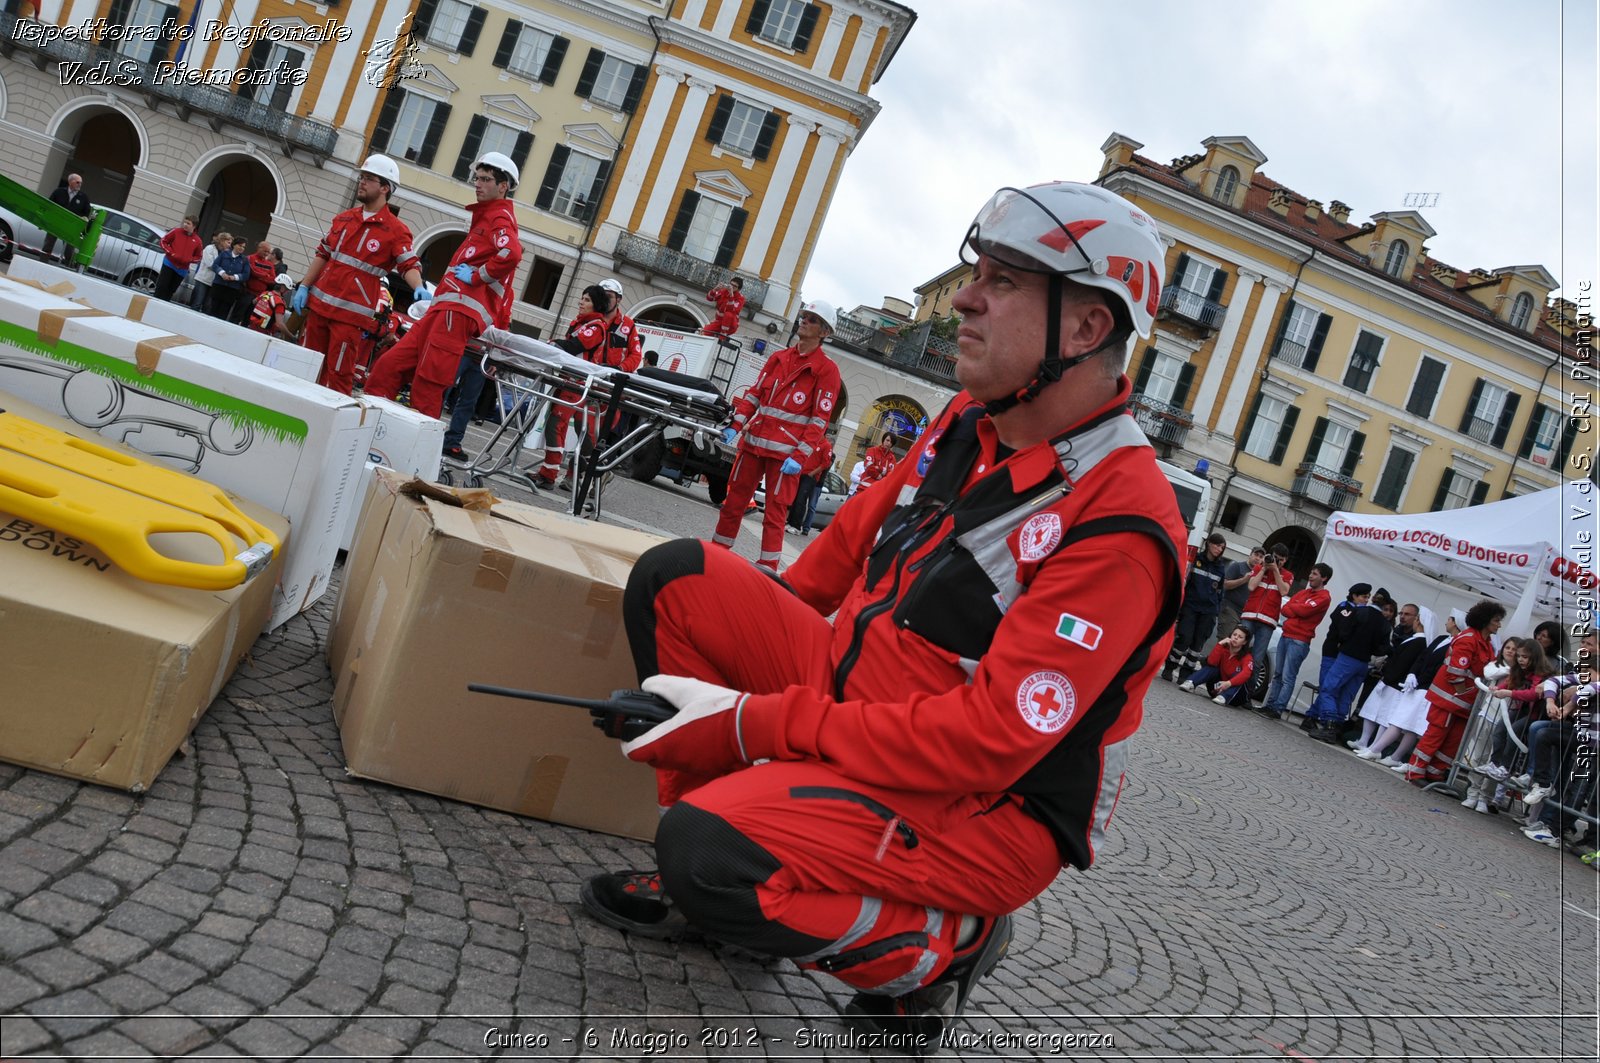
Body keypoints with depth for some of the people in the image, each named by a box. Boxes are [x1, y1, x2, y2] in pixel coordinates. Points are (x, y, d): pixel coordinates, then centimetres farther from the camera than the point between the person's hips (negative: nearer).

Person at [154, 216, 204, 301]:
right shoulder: (176, 232, -3)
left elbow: (198, 257, 7)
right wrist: (171, 253, -10)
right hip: (169, 264, -1)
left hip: (182, 270, 1)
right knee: (162, 287, -5)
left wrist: (188, 260, -12)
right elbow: (163, 241, 3)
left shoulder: (197, 241, 0)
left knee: (170, 291, 4)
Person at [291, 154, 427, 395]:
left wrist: (419, 288, -31)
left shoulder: (395, 230, -5)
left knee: (339, 374, -6)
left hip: (351, 312, -6)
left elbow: (410, 265, -10)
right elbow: (323, 255, 19)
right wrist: (304, 286, 13)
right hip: (319, 303, 6)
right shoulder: (343, 218, 14)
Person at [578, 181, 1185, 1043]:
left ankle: (939, 946, -3)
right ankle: (716, 875, 3)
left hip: (980, 810, -8)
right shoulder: (971, 423, 3)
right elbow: (860, 531, 16)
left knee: (709, 847, -31)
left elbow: (986, 738, -28)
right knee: (676, 577, -3)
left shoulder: (1119, 524, -24)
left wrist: (756, 724, -24)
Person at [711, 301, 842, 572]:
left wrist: (799, 457, -15)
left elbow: (820, 419, -8)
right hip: (753, 442, 5)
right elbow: (754, 394, 14)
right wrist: (736, 426, 0)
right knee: (734, 500, 10)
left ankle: (767, 569, 3)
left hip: (785, 452, -5)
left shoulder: (827, 369, -3)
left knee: (774, 512, -2)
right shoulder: (778, 358, 14)